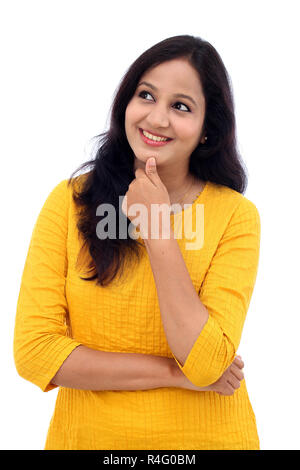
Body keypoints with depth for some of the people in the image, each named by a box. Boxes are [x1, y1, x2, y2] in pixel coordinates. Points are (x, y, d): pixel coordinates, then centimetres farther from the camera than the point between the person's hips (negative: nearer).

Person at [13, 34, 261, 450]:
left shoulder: (236, 216, -12)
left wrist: (157, 228, -22)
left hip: (206, 436, 0)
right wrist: (173, 372, -18)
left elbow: (204, 364, -21)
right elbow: (33, 350, -15)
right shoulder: (69, 201, -9)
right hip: (88, 435, 1)